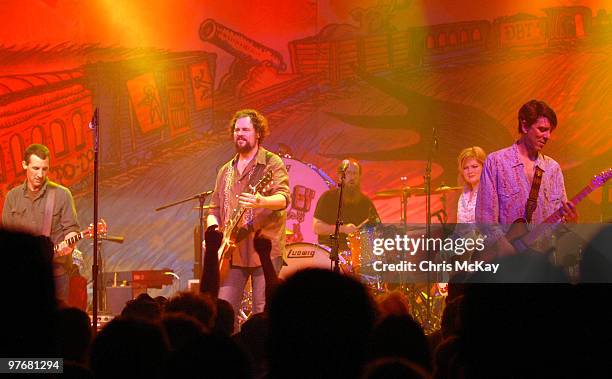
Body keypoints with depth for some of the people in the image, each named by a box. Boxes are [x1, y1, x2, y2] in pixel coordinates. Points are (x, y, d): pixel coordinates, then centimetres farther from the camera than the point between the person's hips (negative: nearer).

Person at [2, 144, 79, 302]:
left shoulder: (62, 194, 1)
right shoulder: (13, 196, 10)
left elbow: (70, 228, -1)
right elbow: (5, 230, 11)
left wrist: (68, 244, -21)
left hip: (55, 271, -3)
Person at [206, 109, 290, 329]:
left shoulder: (272, 164, 0)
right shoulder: (226, 171, 18)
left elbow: (284, 198, -16)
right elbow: (214, 209, 23)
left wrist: (261, 202, -37)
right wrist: (214, 228, 0)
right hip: (232, 252, 5)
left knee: (263, 316, -7)